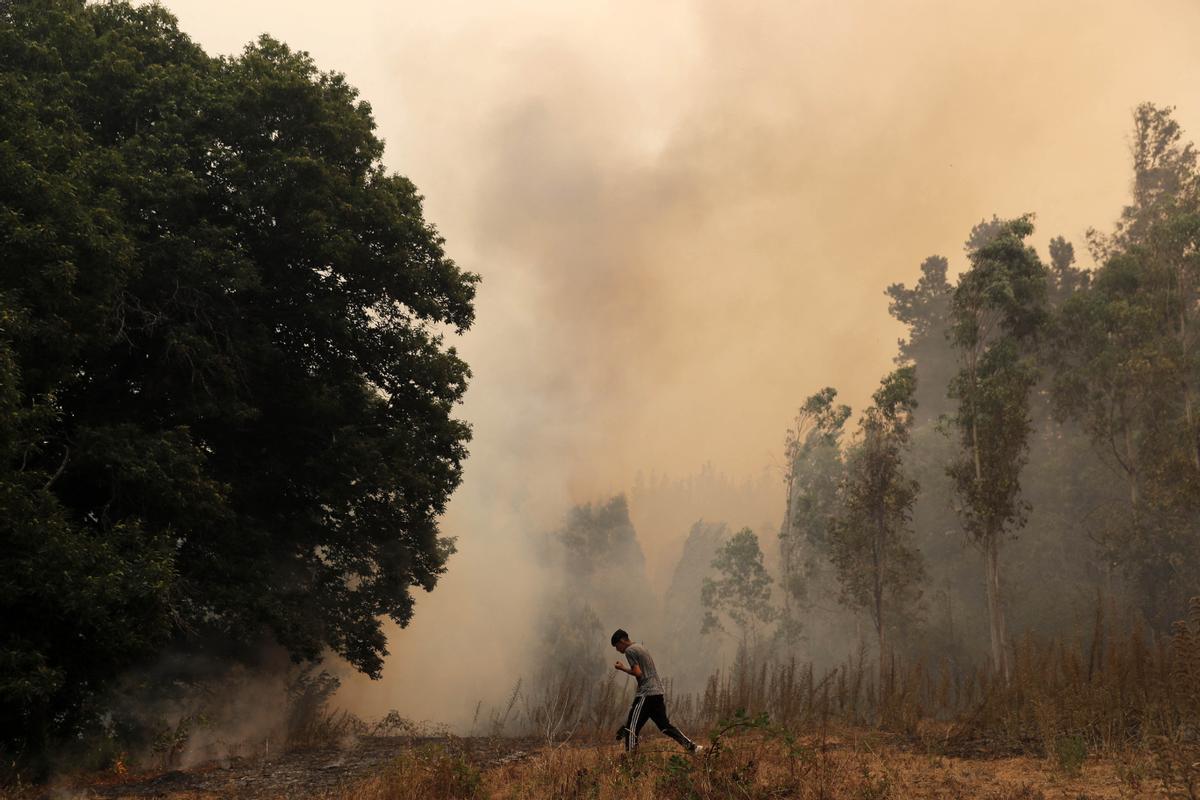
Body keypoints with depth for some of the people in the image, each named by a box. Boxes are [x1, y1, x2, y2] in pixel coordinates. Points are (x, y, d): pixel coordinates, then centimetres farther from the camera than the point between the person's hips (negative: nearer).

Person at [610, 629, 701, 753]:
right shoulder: (641, 648, 23)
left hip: (646, 694, -9)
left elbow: (638, 673, -15)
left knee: (631, 728, -7)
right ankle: (692, 746, 12)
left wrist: (622, 668, -3)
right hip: (658, 692, 9)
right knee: (665, 725, 15)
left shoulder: (629, 651, -6)